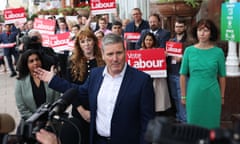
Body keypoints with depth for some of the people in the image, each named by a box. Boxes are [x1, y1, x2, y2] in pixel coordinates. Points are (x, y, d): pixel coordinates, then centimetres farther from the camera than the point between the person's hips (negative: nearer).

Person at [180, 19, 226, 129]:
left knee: (211, 124, 10)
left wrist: (222, 96, 6)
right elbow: (183, 75, 1)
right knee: (193, 124, 11)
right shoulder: (189, 51, -2)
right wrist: (183, 96, 2)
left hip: (212, 95, 0)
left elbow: (222, 76, 4)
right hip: (193, 95, 0)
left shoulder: (218, 52, -3)